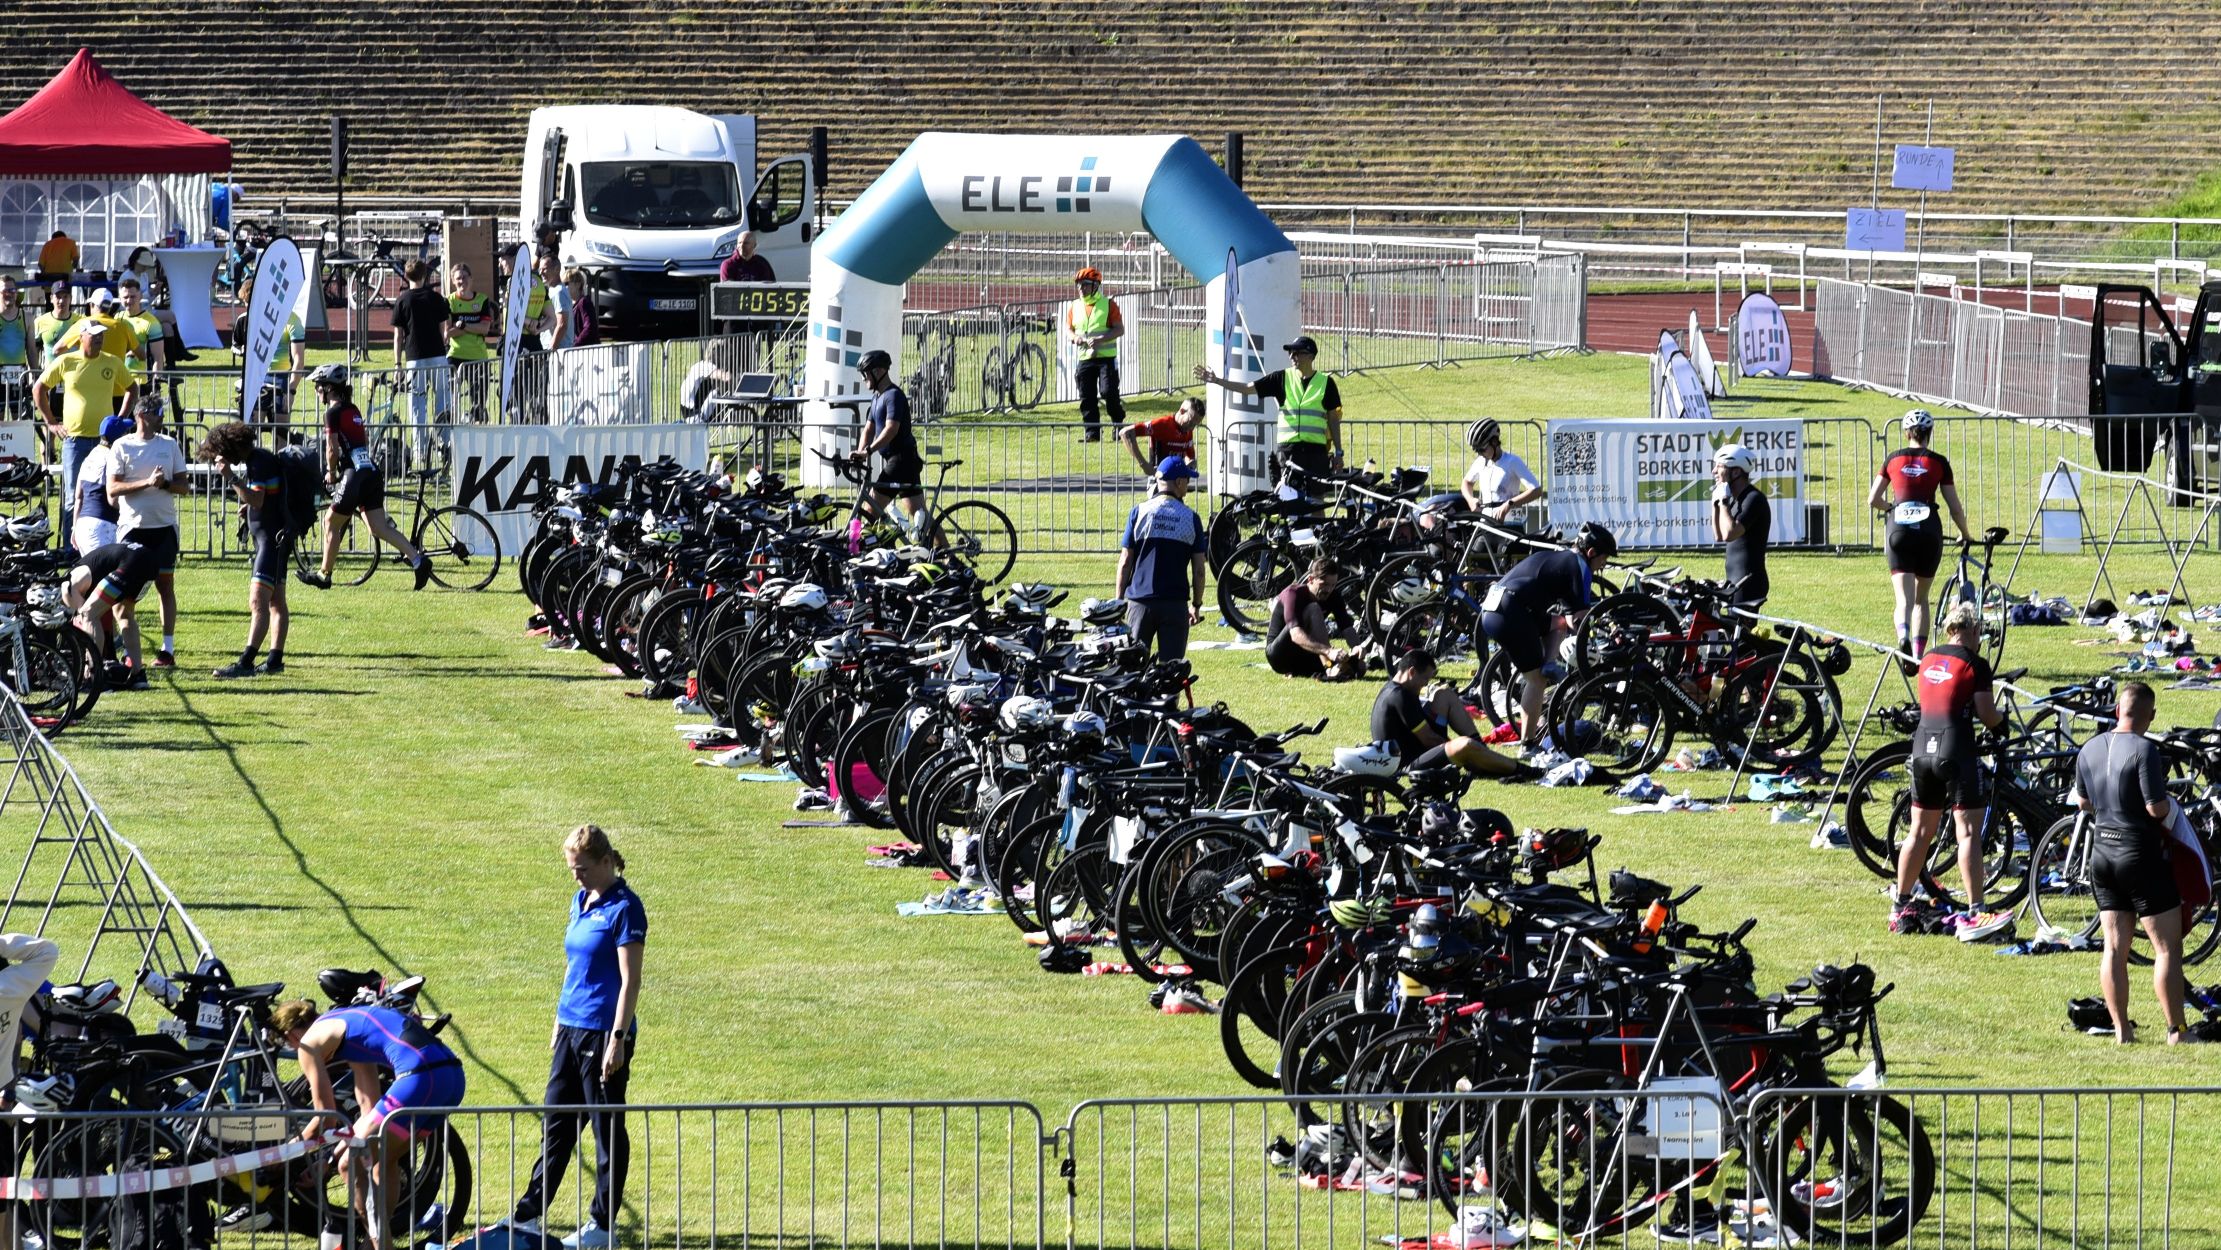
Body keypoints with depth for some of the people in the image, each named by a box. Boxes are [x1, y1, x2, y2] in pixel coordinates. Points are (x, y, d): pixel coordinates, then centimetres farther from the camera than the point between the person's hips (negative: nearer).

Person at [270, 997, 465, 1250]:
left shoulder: (310, 1042, 8)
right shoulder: (348, 1024, 33)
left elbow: (326, 1117, 8)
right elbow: (369, 1103, 35)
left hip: (419, 1076, -9)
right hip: (453, 1073, 9)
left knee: (351, 1166, 0)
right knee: (383, 1161, 27)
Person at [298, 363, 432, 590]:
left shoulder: (333, 412, -8)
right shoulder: (353, 410, 17)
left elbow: (333, 449, -13)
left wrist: (331, 472, 4)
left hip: (354, 475, -8)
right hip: (372, 471, 8)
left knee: (331, 522, 7)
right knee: (379, 527, 6)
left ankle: (324, 575, 14)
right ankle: (418, 560, -8)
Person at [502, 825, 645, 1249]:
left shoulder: (624, 907, -13)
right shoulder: (581, 902, 12)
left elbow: (630, 979, -15)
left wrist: (618, 1039, -19)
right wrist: (559, 1023, 20)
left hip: (604, 1031, -9)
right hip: (572, 1029, 9)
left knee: (608, 1128, 1)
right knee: (556, 1124, 12)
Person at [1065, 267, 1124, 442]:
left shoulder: (1108, 304, -2)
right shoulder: (1074, 306, 12)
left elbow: (1119, 330, -6)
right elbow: (1068, 329, 17)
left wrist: (1100, 340, -19)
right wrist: (1074, 337, -8)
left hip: (1106, 357, -4)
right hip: (1084, 358, 4)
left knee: (1108, 392, -12)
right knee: (1087, 398, 1)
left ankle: (1119, 425, 9)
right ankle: (1092, 432, 7)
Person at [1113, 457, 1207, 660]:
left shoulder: (1139, 512, -1)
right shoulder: (1191, 518, 0)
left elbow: (1125, 562, -1)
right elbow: (1198, 570, 2)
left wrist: (1119, 600, 7)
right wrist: (1196, 605, 14)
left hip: (1140, 602, 0)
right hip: (1176, 603, 0)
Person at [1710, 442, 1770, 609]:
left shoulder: (1754, 499, -14)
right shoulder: (1736, 499, 15)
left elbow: (1729, 534, -25)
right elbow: (1719, 535, 19)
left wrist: (1724, 501, -15)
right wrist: (1716, 503, 10)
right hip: (1736, 583, 10)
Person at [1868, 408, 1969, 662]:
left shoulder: (1893, 459, 8)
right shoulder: (1938, 462, 4)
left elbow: (1873, 500, 10)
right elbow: (1955, 508, 5)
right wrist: (1965, 535, 21)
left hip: (1899, 529, 0)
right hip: (1929, 531, 0)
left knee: (1904, 598, -6)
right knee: (1921, 598, 16)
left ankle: (1903, 634, -35)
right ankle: (1919, 653, 14)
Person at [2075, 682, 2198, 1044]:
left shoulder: (2090, 749, 4)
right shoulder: (2143, 749, -18)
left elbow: (2083, 802, 15)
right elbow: (2157, 807, -21)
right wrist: (2168, 803, -1)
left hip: (2102, 851, 7)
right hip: (2142, 855, -7)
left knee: (2115, 946, 9)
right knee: (2168, 947, 1)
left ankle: (2121, 1029, 9)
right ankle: (2176, 1031, 0)